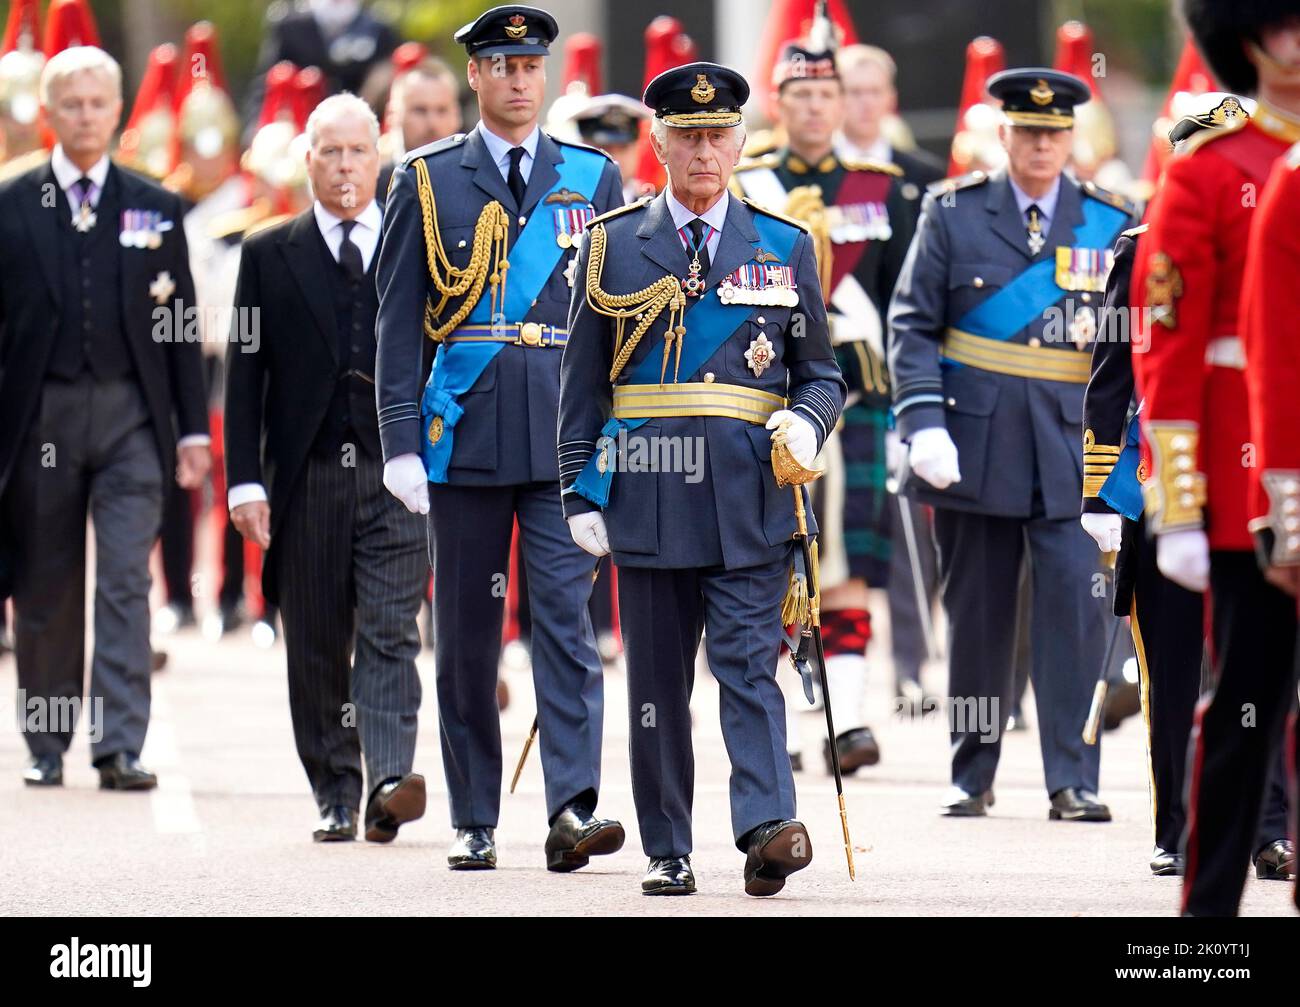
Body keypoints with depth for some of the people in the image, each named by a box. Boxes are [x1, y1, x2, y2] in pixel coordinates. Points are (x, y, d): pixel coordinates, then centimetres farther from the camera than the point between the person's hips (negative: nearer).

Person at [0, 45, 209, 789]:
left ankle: (121, 747, -13)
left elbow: (180, 328, 9)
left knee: (127, 581, -9)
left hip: (130, 413, 0)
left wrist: (193, 428, 4)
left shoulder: (156, 210, 8)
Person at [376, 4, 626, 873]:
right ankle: (474, 823, 13)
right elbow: (399, 321, 4)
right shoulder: (428, 182, 6)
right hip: (465, 434, 0)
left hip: (569, 436, 0)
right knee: (466, 630, 5)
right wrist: (402, 442, -4)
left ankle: (573, 808, -16)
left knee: (566, 612, -10)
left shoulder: (595, 180, 9)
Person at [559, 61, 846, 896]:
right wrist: (581, 492, 3)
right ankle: (668, 852, 11)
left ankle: (768, 828, -21)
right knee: (658, 678, 5)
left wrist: (807, 424, -8)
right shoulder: (613, 246, 8)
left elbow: (822, 374, 14)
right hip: (648, 496, 1)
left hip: (751, 494, -1)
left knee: (748, 663, -11)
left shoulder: (785, 247, 9)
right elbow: (584, 385, 10)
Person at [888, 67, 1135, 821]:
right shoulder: (953, 213, 4)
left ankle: (1073, 780, -7)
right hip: (975, 444, 0)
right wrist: (923, 422, -10)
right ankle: (972, 777, 18)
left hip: (1071, 448, 0)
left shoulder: (1111, 223, 6)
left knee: (1077, 605, -10)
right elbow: (912, 325, 2)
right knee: (977, 614, 7)